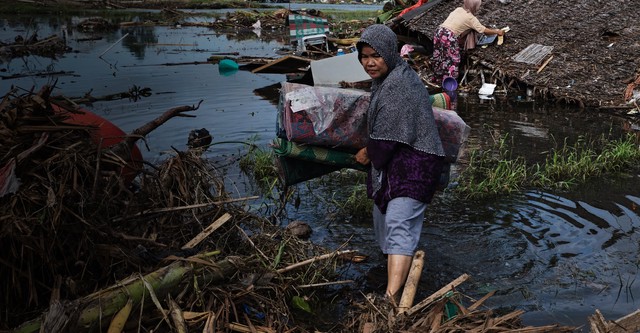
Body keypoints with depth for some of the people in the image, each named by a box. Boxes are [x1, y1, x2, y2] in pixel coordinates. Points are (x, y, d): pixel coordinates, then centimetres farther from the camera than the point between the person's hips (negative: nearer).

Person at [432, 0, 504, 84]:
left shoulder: (458, 9, 17)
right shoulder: (471, 18, -1)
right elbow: (485, 31, 5)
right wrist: (497, 31, 21)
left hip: (439, 31, 7)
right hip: (449, 37, -7)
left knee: (439, 58, 19)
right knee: (453, 60, 5)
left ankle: (437, 79, 33)